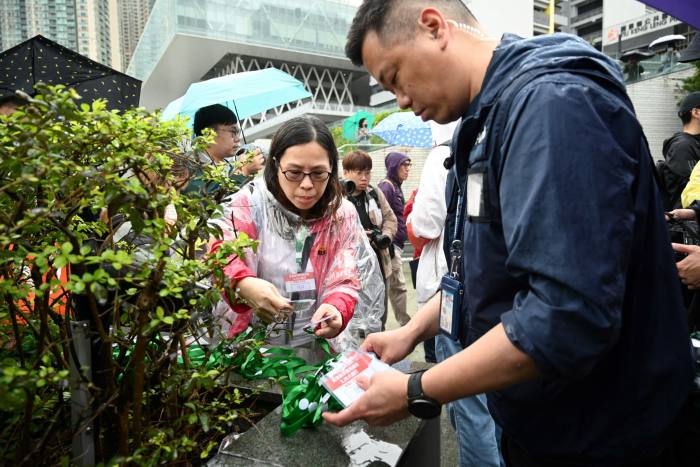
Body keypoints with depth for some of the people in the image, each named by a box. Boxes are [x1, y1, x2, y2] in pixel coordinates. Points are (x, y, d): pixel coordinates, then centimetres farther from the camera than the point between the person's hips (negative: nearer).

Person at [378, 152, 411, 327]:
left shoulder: (395, 186, 17)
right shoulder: (386, 187, -12)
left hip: (395, 244, 9)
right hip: (390, 244, -9)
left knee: (386, 285, 13)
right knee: (398, 286, -5)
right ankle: (405, 325, 4)